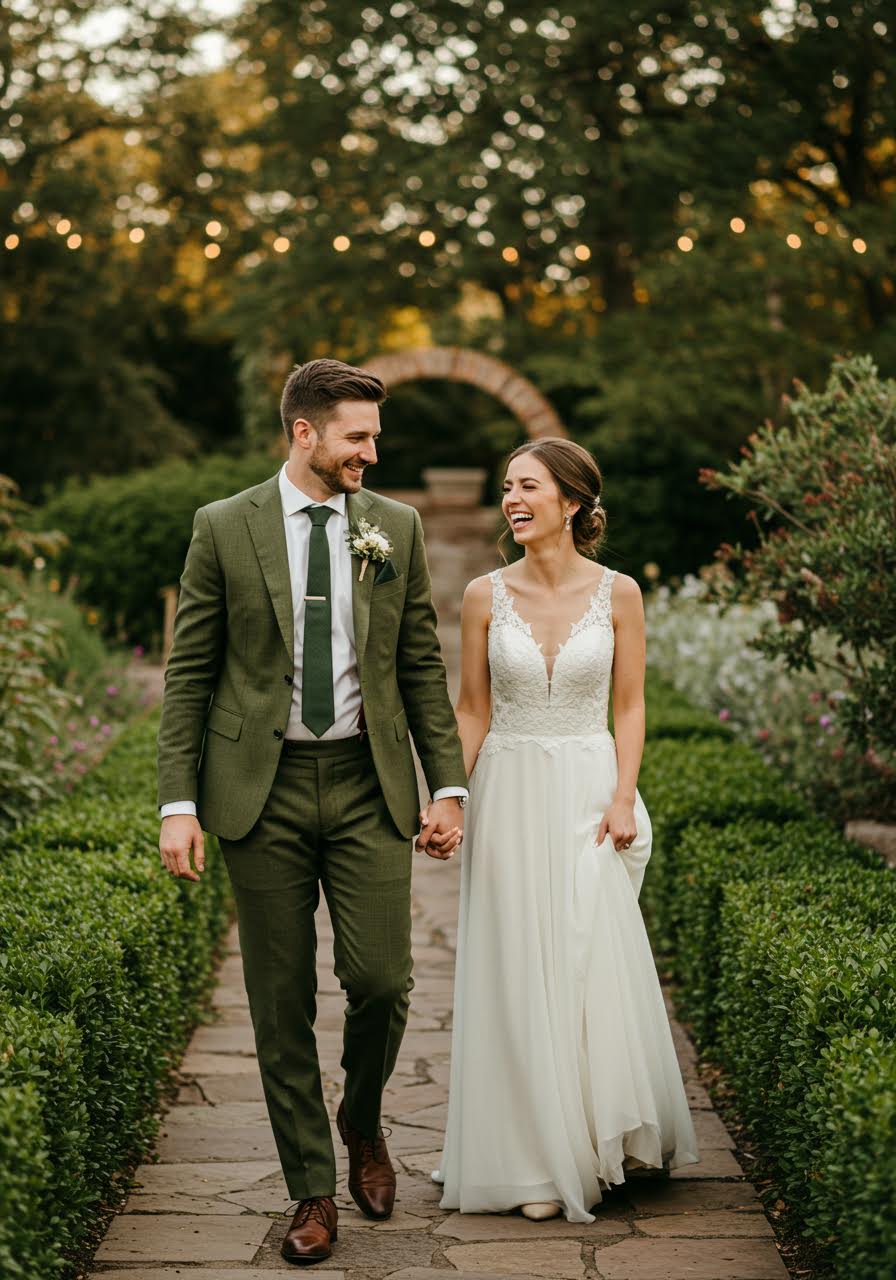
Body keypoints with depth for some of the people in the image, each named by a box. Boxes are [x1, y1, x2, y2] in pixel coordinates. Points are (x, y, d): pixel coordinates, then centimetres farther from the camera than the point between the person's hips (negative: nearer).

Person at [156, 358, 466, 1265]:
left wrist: (448, 785, 4)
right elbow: (189, 673, 1)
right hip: (263, 787, -1)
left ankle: (361, 1123, 27)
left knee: (380, 980, -5)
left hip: (367, 785, 1)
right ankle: (312, 1191, 19)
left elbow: (422, 667, 9)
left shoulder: (396, 527, 6)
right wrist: (179, 803, -5)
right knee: (281, 1003, 4)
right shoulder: (223, 529, 0)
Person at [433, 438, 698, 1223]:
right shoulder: (486, 596, 1)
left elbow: (630, 705, 3)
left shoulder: (618, 593, -1)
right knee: (516, 975, 2)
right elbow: (472, 709, 5)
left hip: (588, 792, -1)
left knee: (594, 969, -1)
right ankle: (537, 1160, 13)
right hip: (508, 795, 1)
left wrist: (623, 796, -9)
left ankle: (601, 1140, 19)